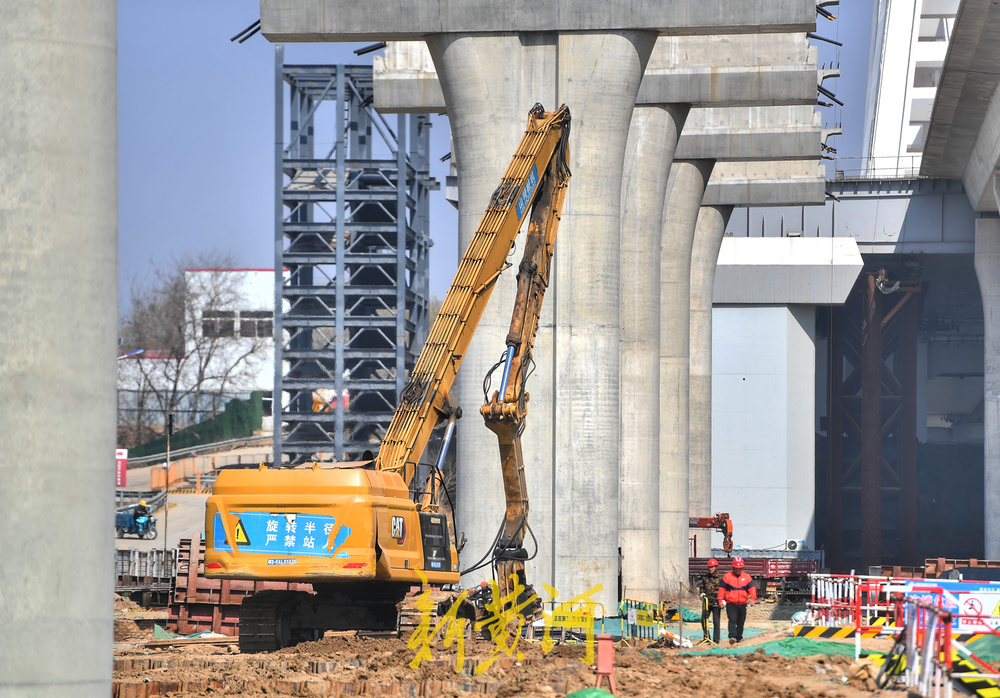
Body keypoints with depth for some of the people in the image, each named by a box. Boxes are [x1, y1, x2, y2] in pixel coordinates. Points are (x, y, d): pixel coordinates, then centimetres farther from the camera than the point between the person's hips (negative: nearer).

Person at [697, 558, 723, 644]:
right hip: (706, 602, 4)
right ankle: (706, 637, 18)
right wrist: (701, 593, 3)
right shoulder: (705, 578, 10)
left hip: (716, 603, -4)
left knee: (716, 622, -1)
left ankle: (716, 640, 6)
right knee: (703, 620, 2)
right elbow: (701, 587, 24)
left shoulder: (720, 578, -1)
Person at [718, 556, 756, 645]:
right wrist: (720, 601, -4)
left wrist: (752, 598, -12)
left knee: (741, 622, 11)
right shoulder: (727, 576, 1)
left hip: (742, 604, 3)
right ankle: (732, 637, -28)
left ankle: (739, 637, 25)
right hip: (731, 604, -3)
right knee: (732, 620, -18)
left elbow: (752, 588, 4)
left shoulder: (747, 577, 7)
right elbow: (722, 589, 3)